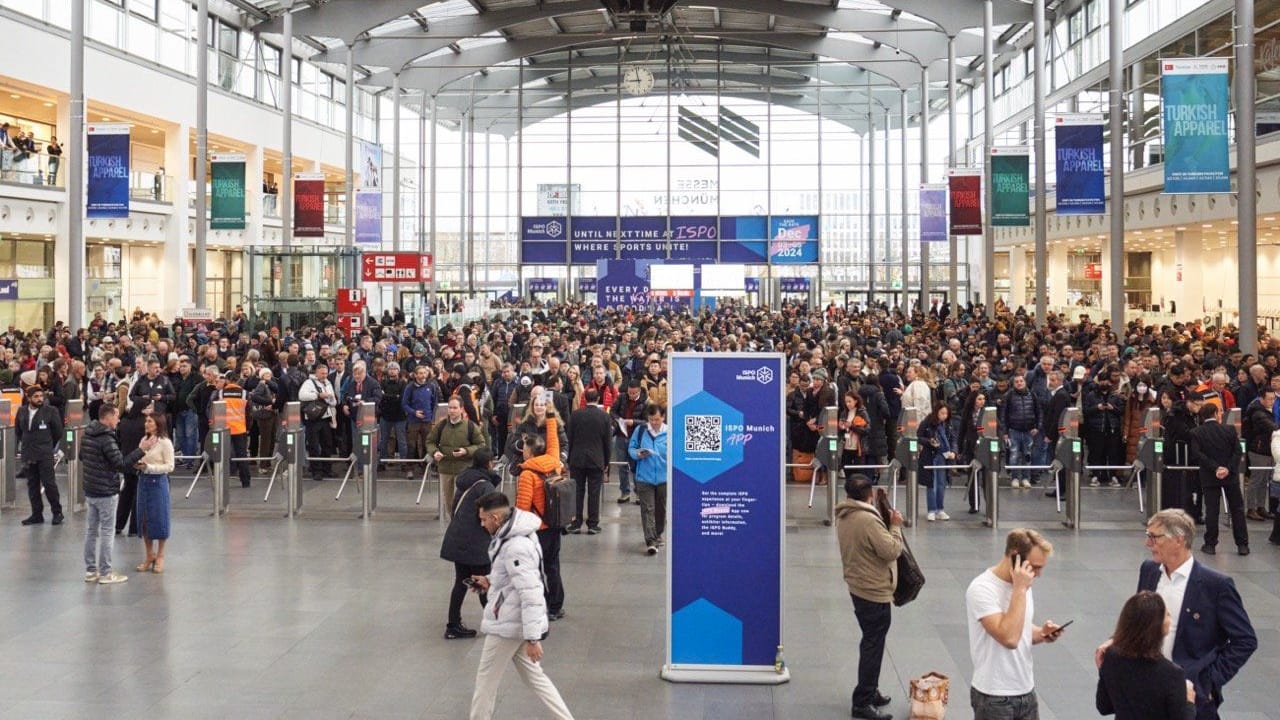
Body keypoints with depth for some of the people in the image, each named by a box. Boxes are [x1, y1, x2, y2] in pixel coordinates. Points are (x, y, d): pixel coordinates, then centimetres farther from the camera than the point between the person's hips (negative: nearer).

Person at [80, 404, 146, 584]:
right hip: (106, 493, -8)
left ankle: (90, 570, 18)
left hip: (90, 490, 8)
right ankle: (106, 573, 4)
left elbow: (82, 457, 21)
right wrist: (141, 451, -18)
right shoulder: (106, 439, -20)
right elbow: (121, 464, -21)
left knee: (91, 531, 13)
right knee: (107, 532, 0)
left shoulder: (87, 435, 6)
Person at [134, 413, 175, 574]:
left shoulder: (165, 443, -11)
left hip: (158, 482, -7)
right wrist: (137, 464, -6)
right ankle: (150, 556, 20)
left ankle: (160, 556, 13)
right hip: (143, 480, 7)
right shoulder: (144, 440, 9)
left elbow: (169, 466, -13)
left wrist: (149, 467, -22)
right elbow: (140, 460, 18)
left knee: (159, 519, 1)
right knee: (144, 520, 9)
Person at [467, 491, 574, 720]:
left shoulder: (516, 547, -27)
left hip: (508, 624, -10)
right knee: (534, 676, 18)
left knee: (486, 679, 9)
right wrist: (491, 581, 9)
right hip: (519, 623, 10)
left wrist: (532, 638, -26)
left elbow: (531, 595, -28)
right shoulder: (514, 534, 4)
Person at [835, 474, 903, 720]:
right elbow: (891, 551, -23)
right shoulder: (868, 520, -26)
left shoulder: (843, 516, 3)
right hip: (875, 591, -10)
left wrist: (887, 524, 7)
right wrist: (895, 526, -10)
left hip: (858, 586, 10)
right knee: (873, 647, -1)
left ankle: (870, 692, 31)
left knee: (870, 643, 21)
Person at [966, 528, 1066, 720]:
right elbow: (1009, 638, -30)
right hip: (994, 697, -8)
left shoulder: (1021, 585, 6)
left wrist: (1042, 633, -2)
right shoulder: (982, 589, -20)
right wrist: (1020, 589, -25)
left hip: (1027, 692, 8)